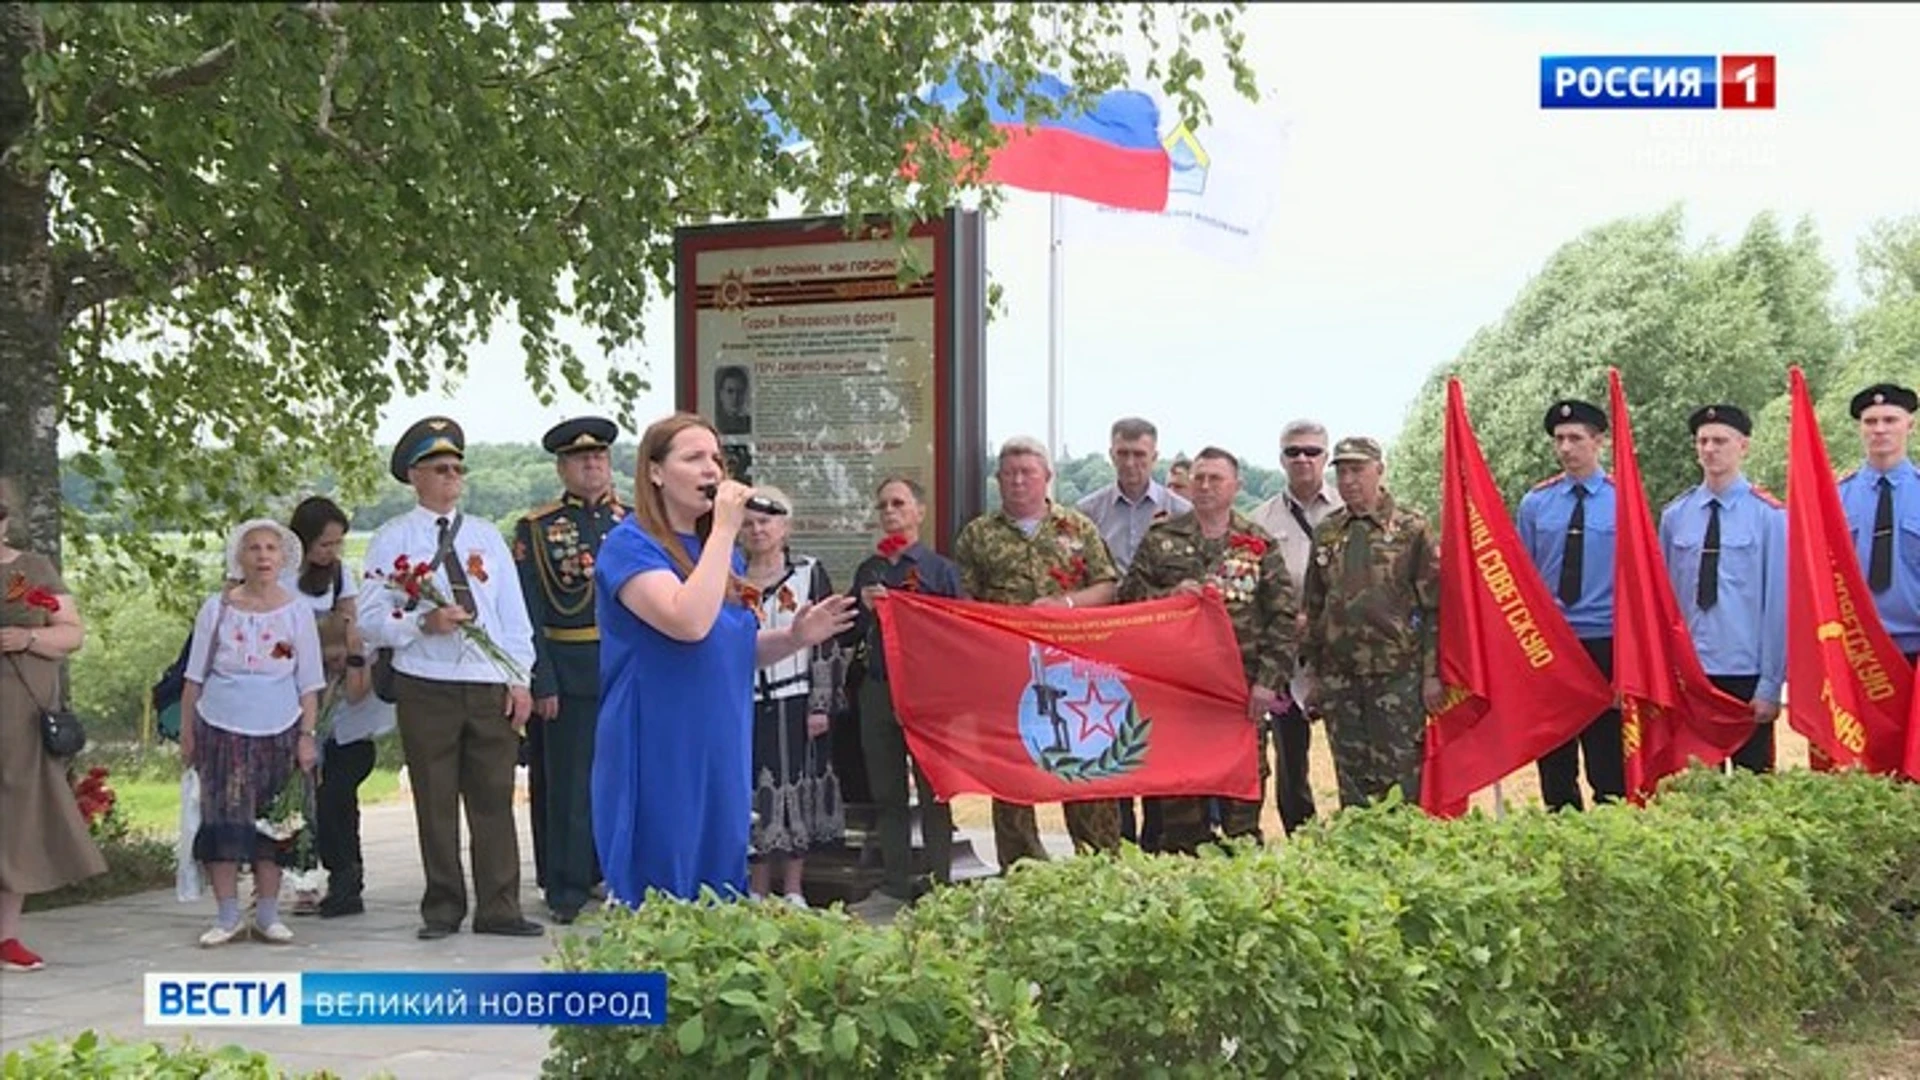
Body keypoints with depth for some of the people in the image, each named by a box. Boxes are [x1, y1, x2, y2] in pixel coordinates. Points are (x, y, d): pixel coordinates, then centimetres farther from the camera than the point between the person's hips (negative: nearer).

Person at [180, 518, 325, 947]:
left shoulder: (297, 612, 4)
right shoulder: (217, 608, 3)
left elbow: (308, 685, 6)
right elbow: (195, 678, 7)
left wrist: (307, 735, -1)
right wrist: (186, 733, 3)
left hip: (279, 732, 0)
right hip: (222, 731, 0)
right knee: (224, 822, -2)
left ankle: (267, 915, 13)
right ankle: (227, 916, 5)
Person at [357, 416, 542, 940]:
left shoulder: (486, 536, 13)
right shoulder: (391, 541, 3)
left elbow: (513, 611, 10)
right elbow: (370, 621, -2)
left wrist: (520, 679, 3)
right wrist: (423, 624, -18)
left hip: (492, 685, 2)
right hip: (426, 686, -2)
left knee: (494, 798, 3)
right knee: (436, 803, 4)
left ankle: (499, 909, 9)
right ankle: (442, 909, 14)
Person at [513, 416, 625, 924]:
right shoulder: (536, 530, 1)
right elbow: (528, 614, -3)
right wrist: (542, 683, -10)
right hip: (569, 677, -3)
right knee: (570, 786, 1)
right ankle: (568, 890, 9)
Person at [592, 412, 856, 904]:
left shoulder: (723, 551, 12)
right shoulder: (630, 544, -11)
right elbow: (689, 623, -28)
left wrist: (794, 637, 2)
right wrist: (725, 530, -22)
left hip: (720, 757, 8)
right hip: (656, 759, -8)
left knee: (719, 895, 11)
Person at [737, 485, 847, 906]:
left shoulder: (809, 574, 2)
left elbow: (826, 643, -1)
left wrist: (821, 705, -6)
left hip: (796, 702, -1)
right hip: (746, 704, 1)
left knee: (798, 789, 3)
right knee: (753, 793, 2)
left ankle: (793, 892, 13)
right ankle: (756, 892, 13)